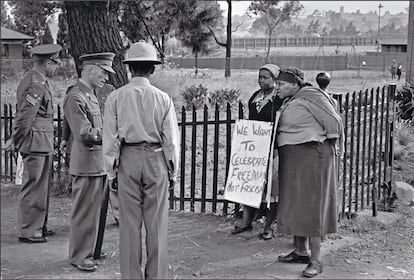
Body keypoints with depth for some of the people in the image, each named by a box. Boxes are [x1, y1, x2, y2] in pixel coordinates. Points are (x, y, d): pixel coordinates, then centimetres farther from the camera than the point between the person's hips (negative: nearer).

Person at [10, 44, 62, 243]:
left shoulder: (38, 81, 15)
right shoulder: (35, 84, -18)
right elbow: (24, 116, -22)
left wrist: (18, 141, 17)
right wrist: (19, 142, -12)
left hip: (43, 144, 10)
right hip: (36, 143, -10)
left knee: (41, 187, 17)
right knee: (32, 187, -3)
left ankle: (39, 226, 27)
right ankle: (28, 232, 5)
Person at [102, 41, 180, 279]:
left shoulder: (116, 98, -4)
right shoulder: (163, 98, -5)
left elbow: (110, 139, -1)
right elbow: (171, 139, -1)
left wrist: (112, 170, 8)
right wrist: (173, 171, 9)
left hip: (127, 160, 1)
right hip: (156, 160, 0)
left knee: (129, 223, 8)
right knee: (157, 223, 8)